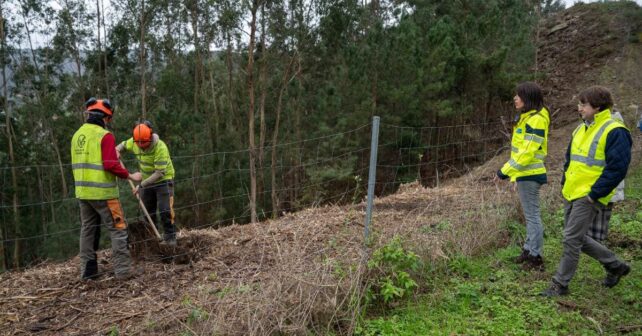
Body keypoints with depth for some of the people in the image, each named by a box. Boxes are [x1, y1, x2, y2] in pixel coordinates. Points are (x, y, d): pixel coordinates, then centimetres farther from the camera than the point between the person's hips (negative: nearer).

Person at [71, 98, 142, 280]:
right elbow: (110, 164, -21)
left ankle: (87, 270, 20)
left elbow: (80, 163, 17)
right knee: (118, 229, -1)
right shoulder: (105, 135, -13)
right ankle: (123, 270, -2)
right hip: (102, 192, -8)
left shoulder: (77, 134, 11)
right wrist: (130, 176, -10)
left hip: (82, 191, 8)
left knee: (88, 229, 15)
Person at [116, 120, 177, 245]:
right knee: (147, 212, 13)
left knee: (165, 210, -11)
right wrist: (117, 150, -12)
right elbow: (123, 145, 12)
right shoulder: (134, 142, -12)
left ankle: (170, 237, 2)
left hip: (163, 180, -6)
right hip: (146, 181, 6)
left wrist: (141, 185, -32)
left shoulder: (160, 147, -30)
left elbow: (159, 173, -32)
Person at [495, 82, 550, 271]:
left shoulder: (536, 119, -18)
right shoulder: (527, 117, 13)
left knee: (532, 215, -2)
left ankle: (536, 257, 7)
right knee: (530, 215, 17)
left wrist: (505, 172, -22)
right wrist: (514, 174, 21)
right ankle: (529, 250, 28)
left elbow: (527, 152, -24)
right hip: (526, 174, 10)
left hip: (530, 175, -10)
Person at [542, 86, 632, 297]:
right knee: (577, 238, 16)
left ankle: (560, 285, 7)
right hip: (571, 194, 9)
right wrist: (565, 183, 13)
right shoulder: (581, 129, 13)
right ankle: (616, 266, 35)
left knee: (571, 240, -6)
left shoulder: (615, 132, -13)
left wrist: (595, 194, -17)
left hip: (589, 197, -9)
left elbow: (617, 168, -17)